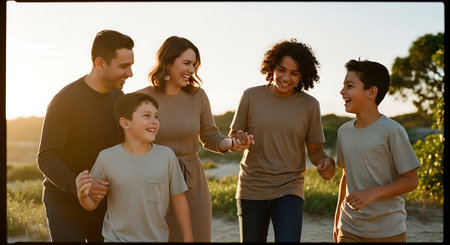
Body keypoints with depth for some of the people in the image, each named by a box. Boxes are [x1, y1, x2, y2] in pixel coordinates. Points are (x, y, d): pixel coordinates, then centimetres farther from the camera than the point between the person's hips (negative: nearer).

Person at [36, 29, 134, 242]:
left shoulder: (118, 97, 3)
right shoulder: (65, 101, -17)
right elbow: (46, 158, -20)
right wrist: (76, 185, -37)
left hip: (105, 202, 6)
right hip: (66, 203, -5)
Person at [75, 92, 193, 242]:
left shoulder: (166, 156, -8)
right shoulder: (107, 158, -9)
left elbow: (178, 199, 1)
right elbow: (92, 204, -1)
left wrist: (188, 238, 4)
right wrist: (82, 194, -22)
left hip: (157, 238, 1)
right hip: (117, 238, -1)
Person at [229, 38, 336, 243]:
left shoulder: (309, 105, -1)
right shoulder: (251, 96, -2)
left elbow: (315, 150, 4)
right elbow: (233, 137, 5)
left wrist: (327, 163, -19)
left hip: (289, 190, -1)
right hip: (251, 191, 1)